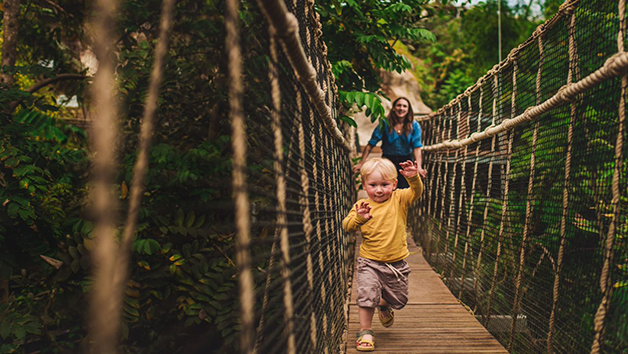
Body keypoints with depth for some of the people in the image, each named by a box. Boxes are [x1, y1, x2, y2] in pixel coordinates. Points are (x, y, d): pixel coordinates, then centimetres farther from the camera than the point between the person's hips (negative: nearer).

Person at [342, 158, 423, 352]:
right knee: (367, 296, -14)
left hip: (396, 263, 2)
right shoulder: (362, 205, -3)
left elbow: (416, 191, -18)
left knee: (399, 299, 15)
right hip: (369, 262, -1)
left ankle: (384, 305, 50)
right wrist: (359, 218, -28)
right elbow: (347, 226, -9)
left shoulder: (399, 199, -2)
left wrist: (413, 177, -37)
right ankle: (365, 332, 4)